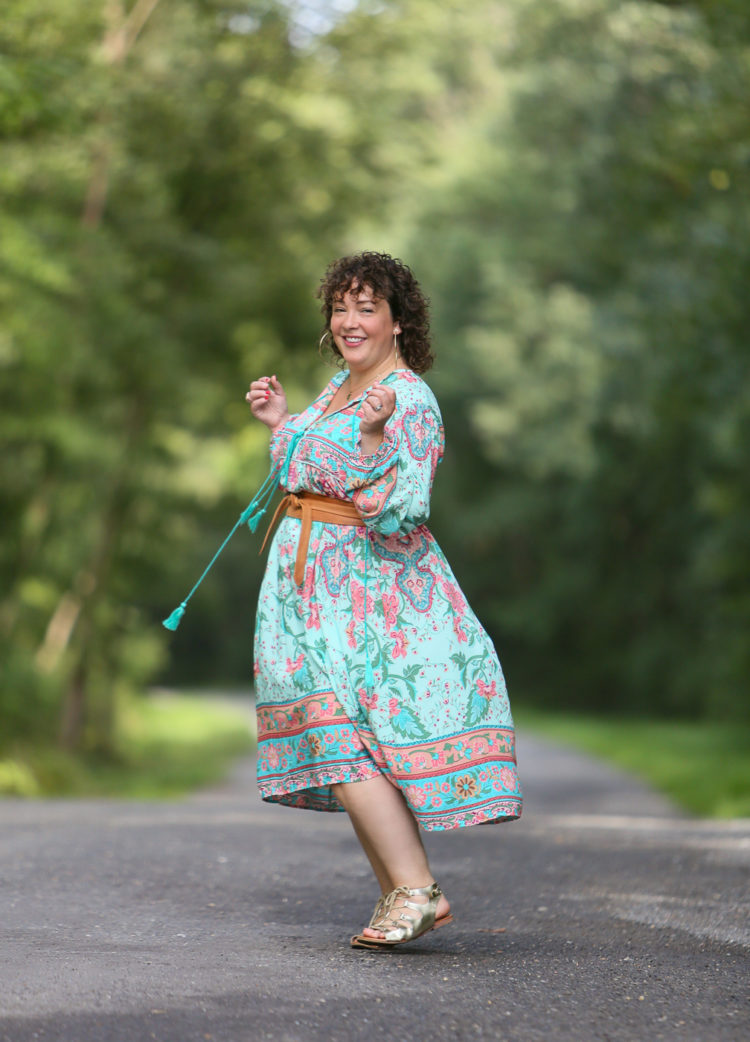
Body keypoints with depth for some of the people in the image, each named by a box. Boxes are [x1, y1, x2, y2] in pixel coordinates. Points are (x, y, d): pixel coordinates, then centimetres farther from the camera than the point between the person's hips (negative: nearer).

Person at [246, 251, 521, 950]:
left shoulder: (409, 401, -14)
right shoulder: (340, 385, 14)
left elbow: (398, 511, -25)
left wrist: (375, 436, -37)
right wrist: (280, 423, 18)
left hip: (365, 591, -9)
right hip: (315, 582, 9)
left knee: (342, 737, -13)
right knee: (342, 745, 10)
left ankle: (417, 890, -10)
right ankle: (397, 897, 16)